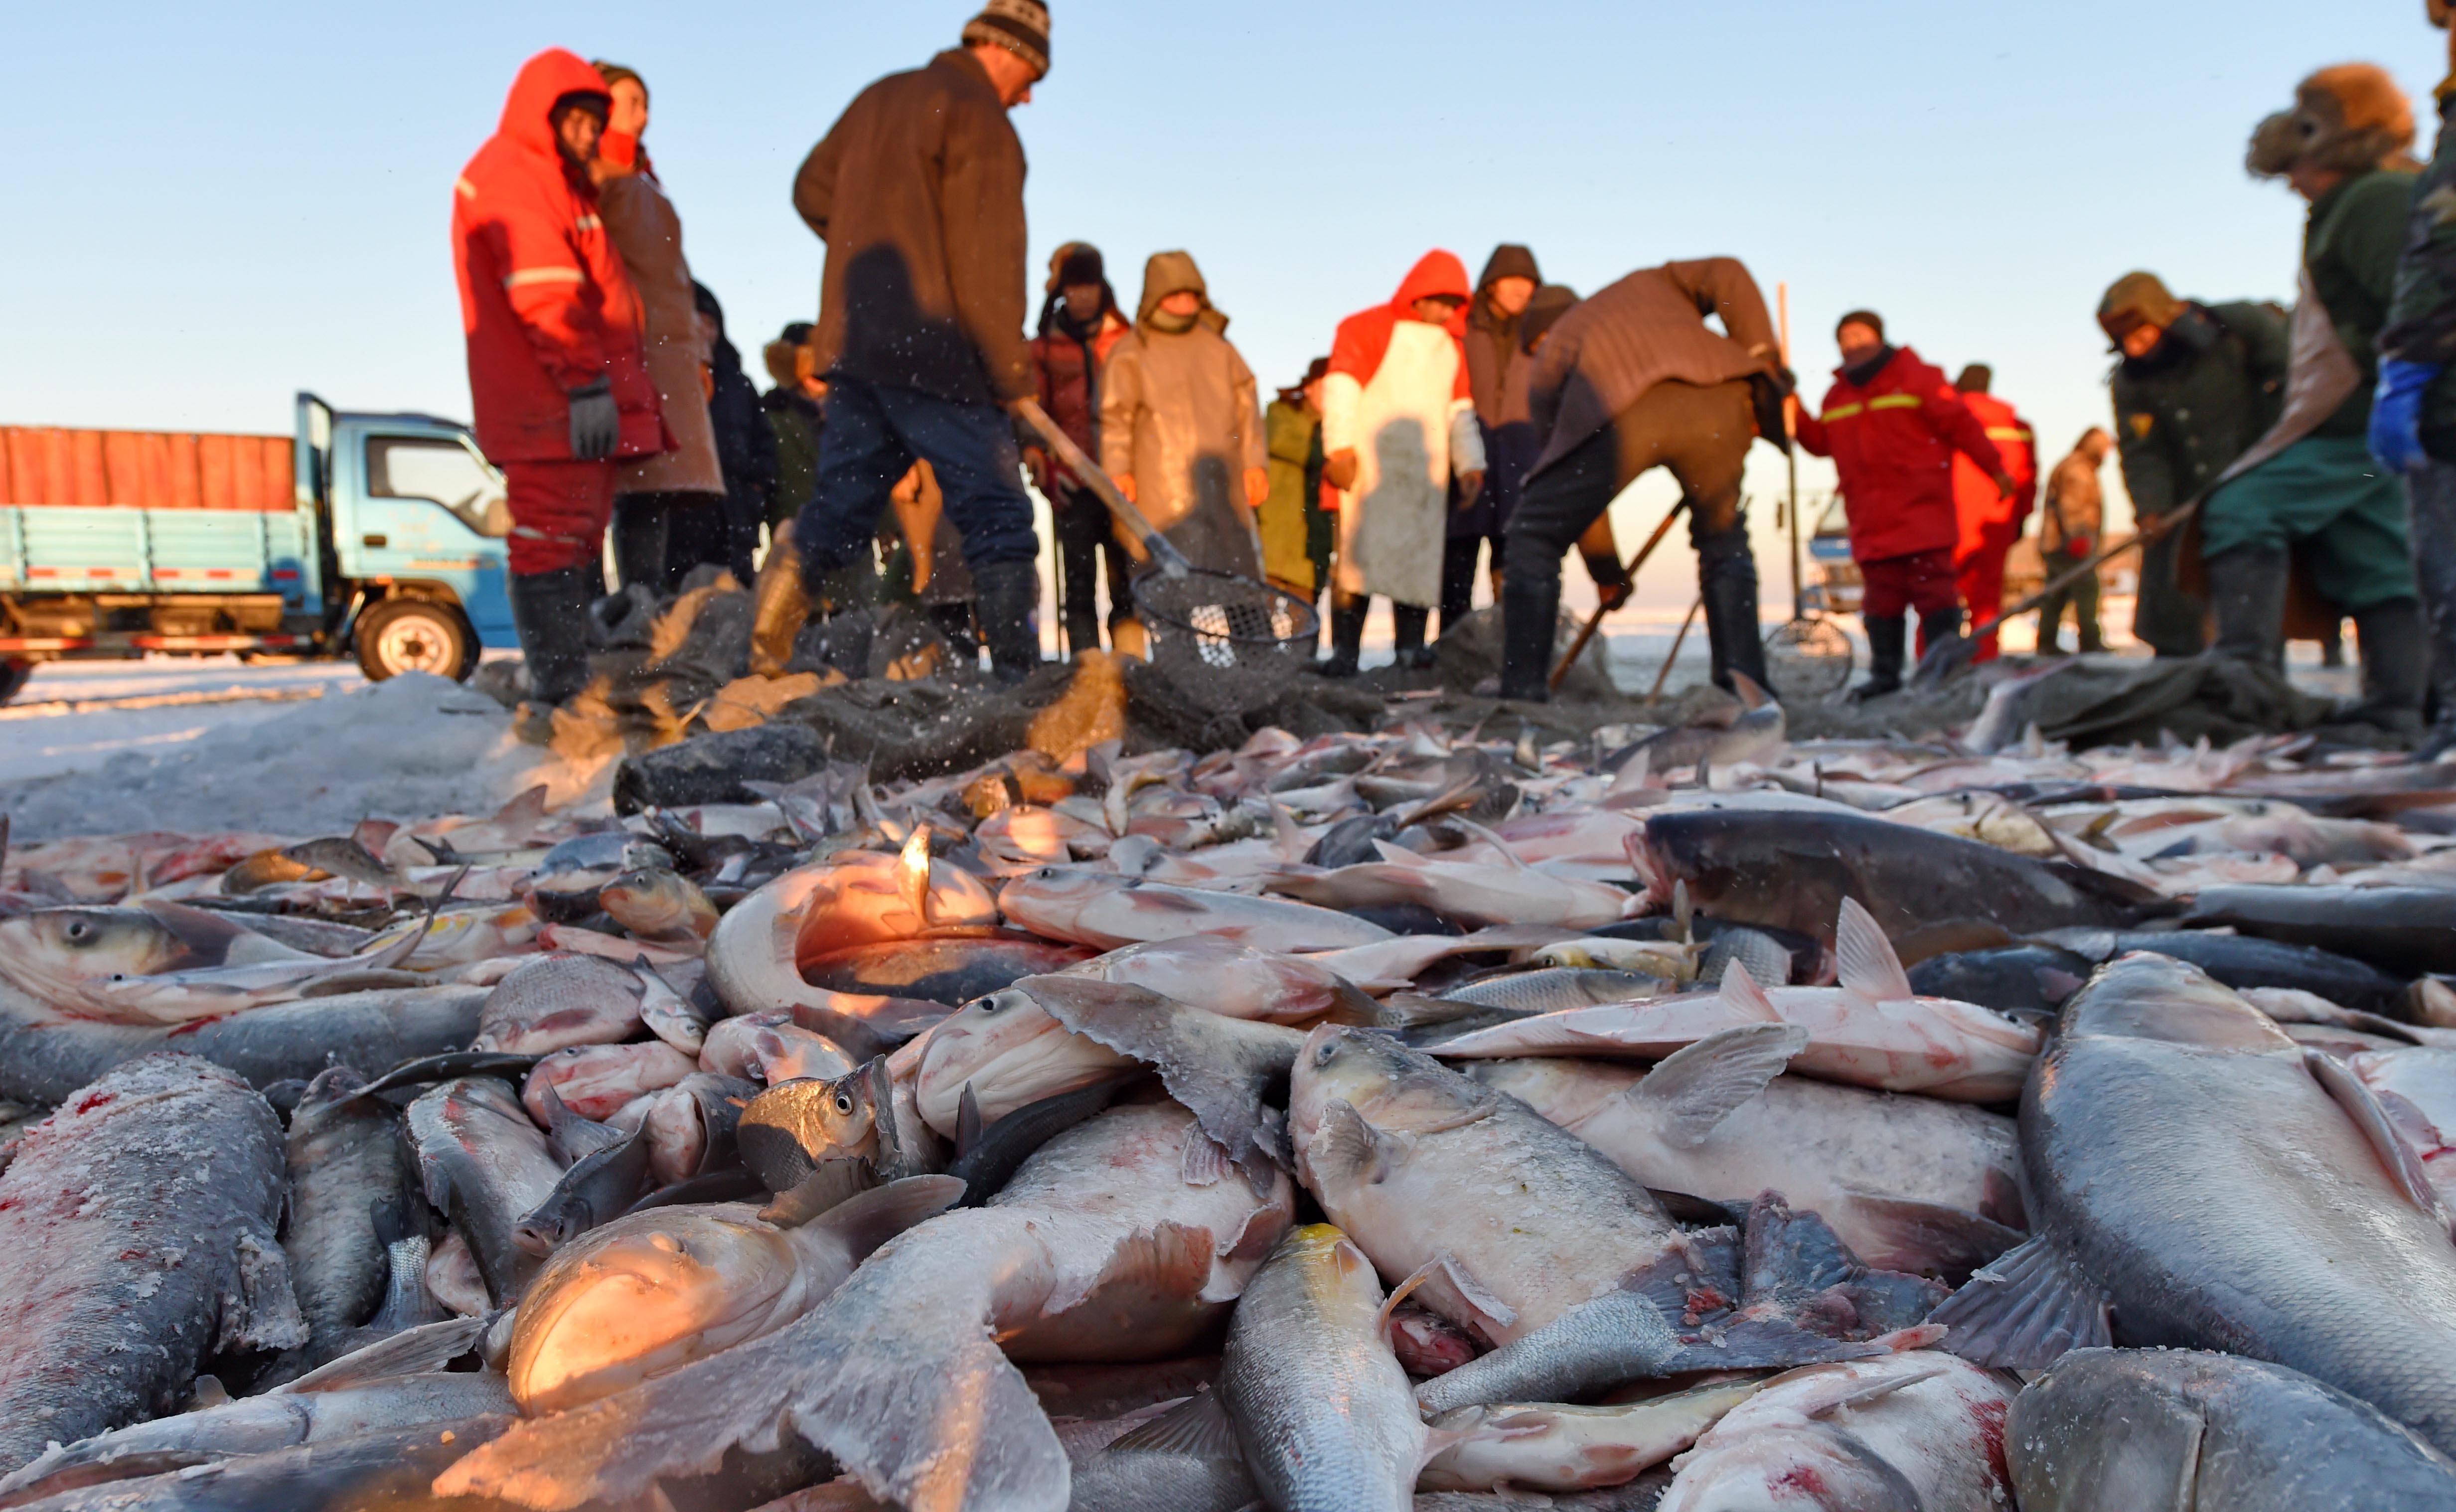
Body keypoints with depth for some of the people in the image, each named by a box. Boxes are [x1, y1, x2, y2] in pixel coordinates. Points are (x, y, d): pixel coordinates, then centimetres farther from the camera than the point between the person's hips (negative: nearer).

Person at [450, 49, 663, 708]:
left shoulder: (558, 180, 27)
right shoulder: (513, 174, -6)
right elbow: (542, 290, -19)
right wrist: (587, 380, -26)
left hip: (573, 405, 11)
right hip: (553, 406, -11)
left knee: (578, 545, 13)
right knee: (554, 542, -11)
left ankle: (577, 687, 20)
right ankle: (560, 691, -11)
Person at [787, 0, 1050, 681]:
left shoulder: (879, 98, 19)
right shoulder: (978, 116, -6)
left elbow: (812, 189, 27)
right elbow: (985, 261, -12)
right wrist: (1013, 372, -9)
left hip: (853, 343, 8)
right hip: (934, 354, -7)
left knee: (835, 513, 11)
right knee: (997, 516, -4)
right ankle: (1017, 676, -7)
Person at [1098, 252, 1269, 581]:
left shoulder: (1217, 345, 19)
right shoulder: (1131, 353, 8)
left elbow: (1246, 404, 18)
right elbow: (1115, 415, 2)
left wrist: (1256, 462, 10)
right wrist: (1117, 470, -9)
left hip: (1223, 478, 4)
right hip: (1163, 485, -4)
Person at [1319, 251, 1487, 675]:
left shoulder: (1452, 346, 21)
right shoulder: (1365, 329, 6)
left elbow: (1461, 410, 24)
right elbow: (1342, 388, -3)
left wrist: (1469, 462, 14)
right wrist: (1340, 448, -13)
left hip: (1426, 470, 5)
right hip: (1367, 464, -5)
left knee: (1421, 555, -2)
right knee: (1358, 551, -11)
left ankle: (1411, 646, 2)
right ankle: (1345, 651, -11)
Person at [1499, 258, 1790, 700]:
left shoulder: (1548, 359, 35)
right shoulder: (1649, 283, 42)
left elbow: (1577, 492, 34)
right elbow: (1726, 276, 20)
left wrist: (1607, 571, 42)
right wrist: (1762, 358, 20)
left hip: (1620, 413, -2)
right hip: (1717, 397, 2)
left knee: (1533, 538, 14)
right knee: (1723, 539, 24)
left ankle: (1522, 693, 10)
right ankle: (1745, 683, 18)